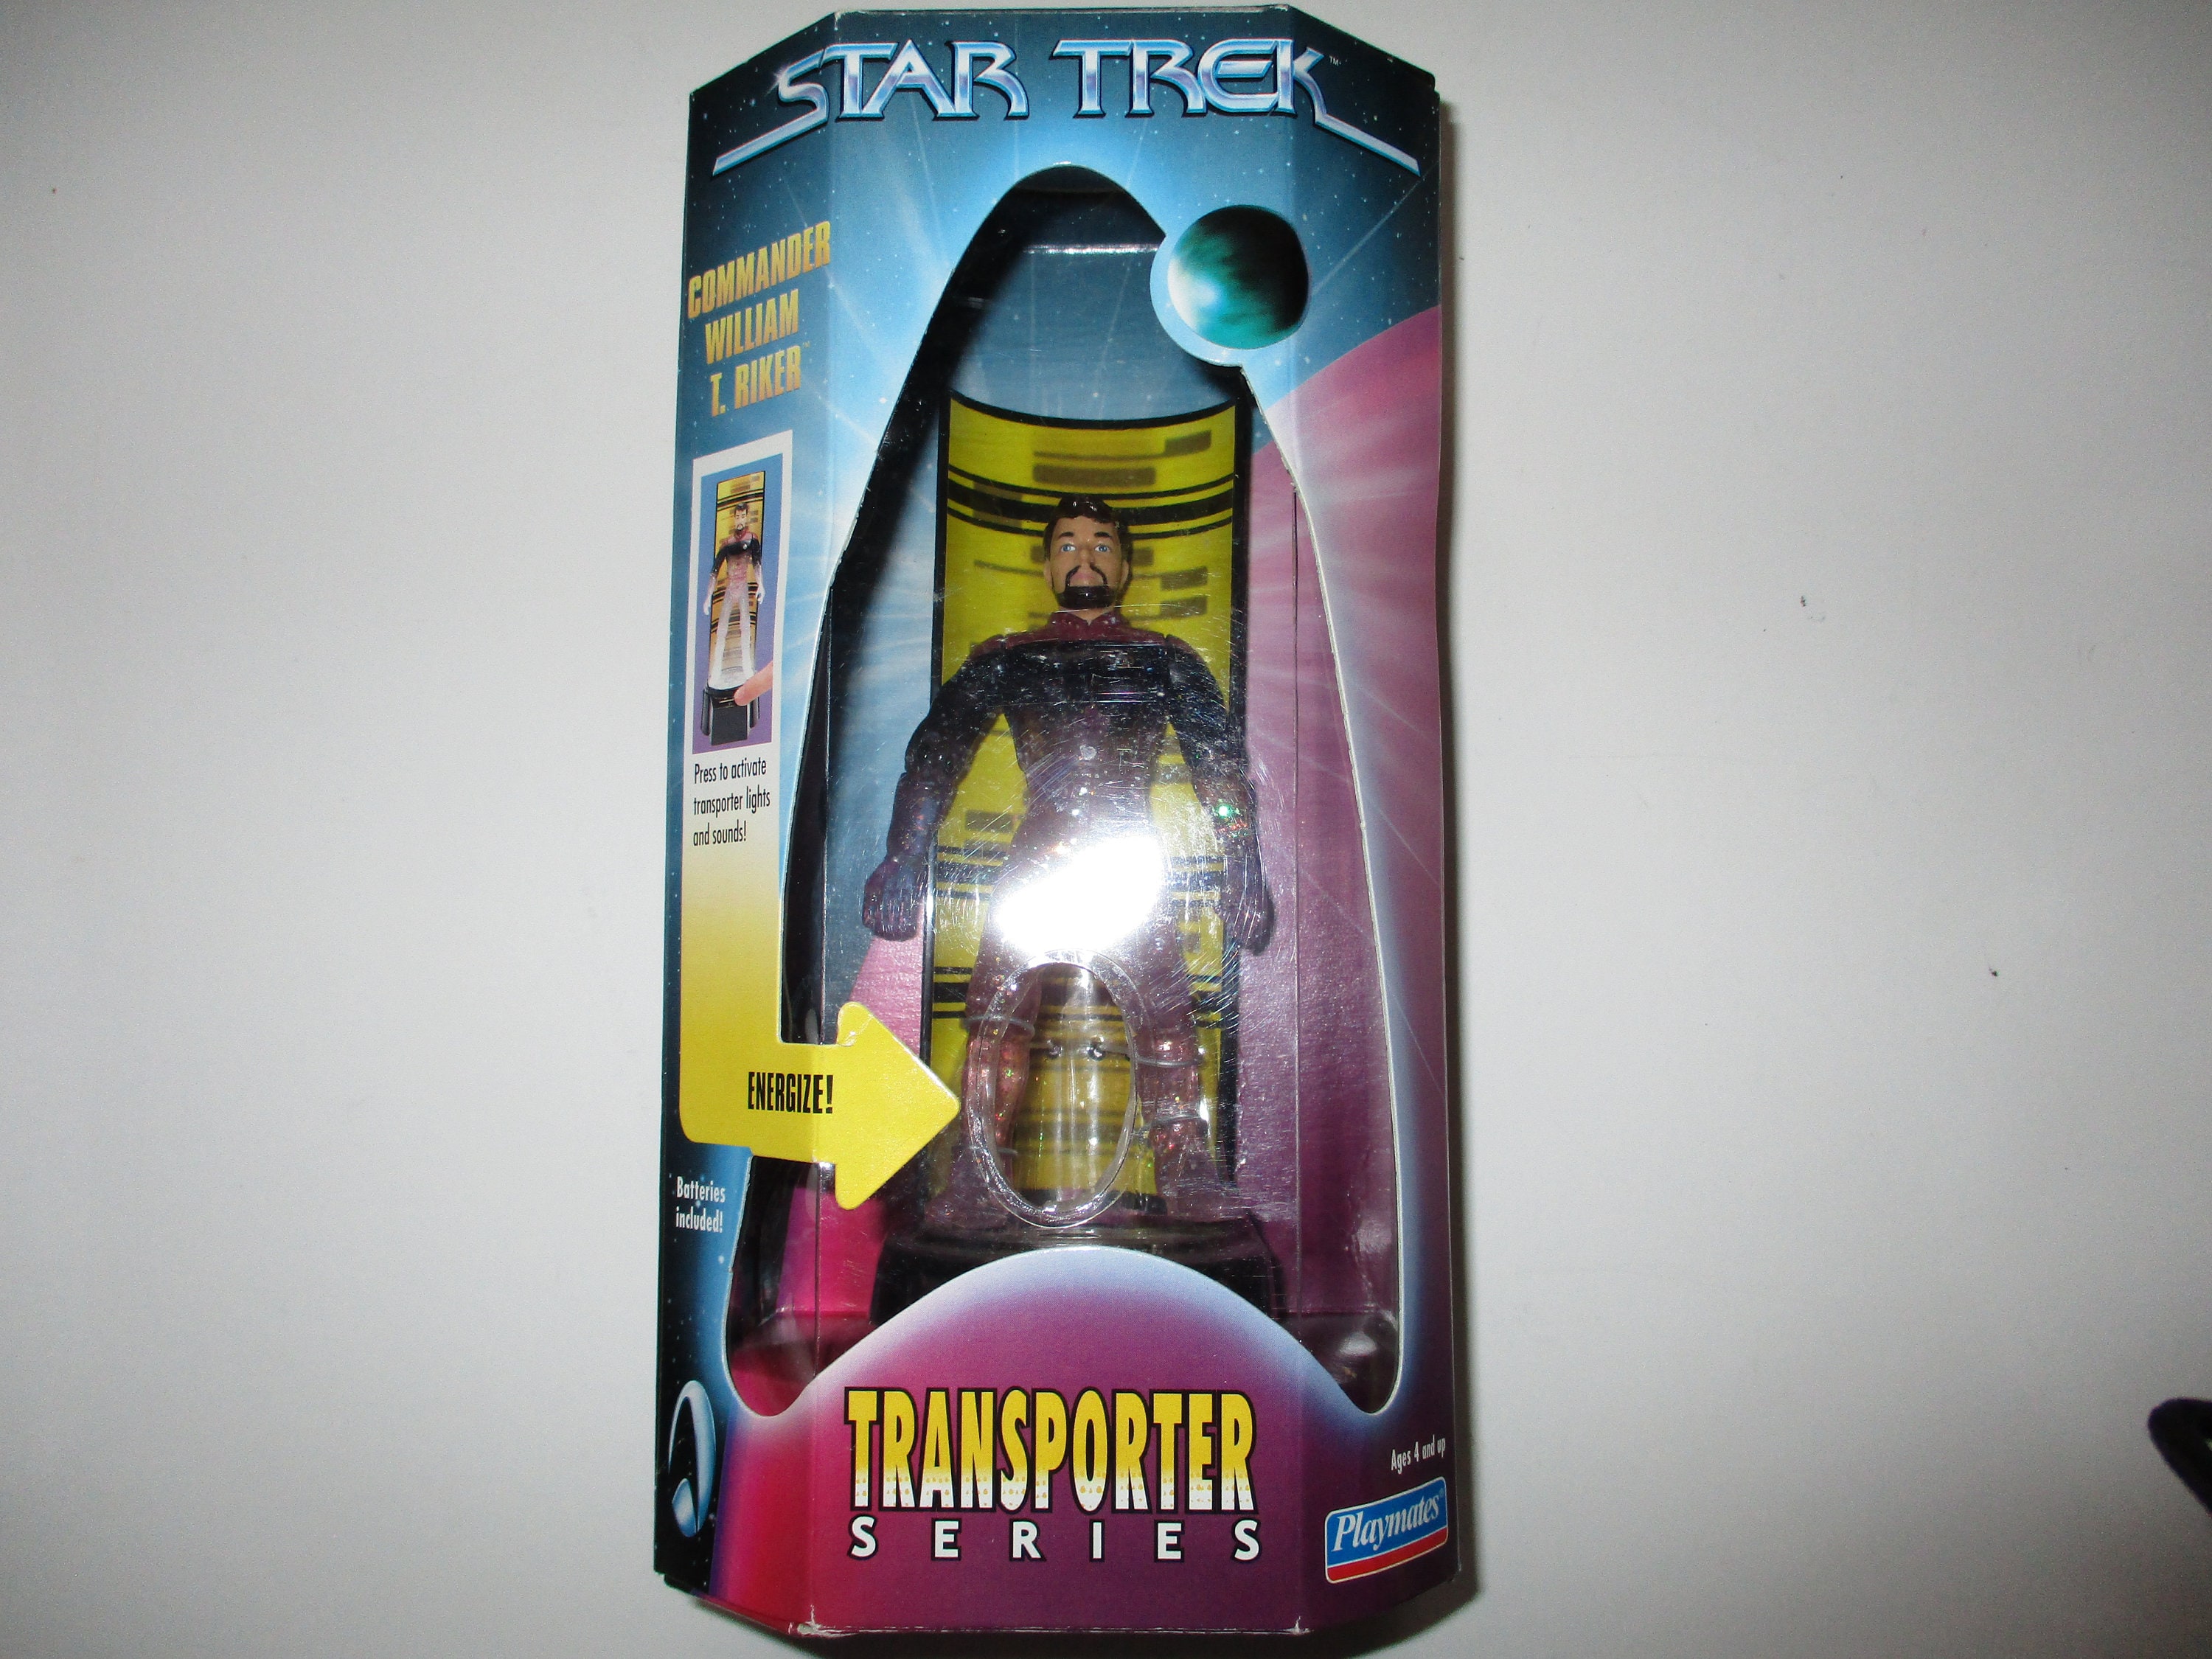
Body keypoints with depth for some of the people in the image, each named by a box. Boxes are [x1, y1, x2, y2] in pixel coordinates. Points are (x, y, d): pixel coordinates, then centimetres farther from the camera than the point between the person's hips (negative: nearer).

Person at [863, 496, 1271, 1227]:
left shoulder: (1167, 660, 16)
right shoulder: (1004, 658, 17)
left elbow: (1221, 761, 10)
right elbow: (934, 752, 10)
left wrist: (1244, 868, -3)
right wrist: (902, 859, -3)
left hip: (1132, 865, 0)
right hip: (1036, 861, 0)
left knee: (1166, 1018, -7)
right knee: (998, 1015, -12)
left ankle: (1188, 1177, 3)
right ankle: (977, 1184, -6)